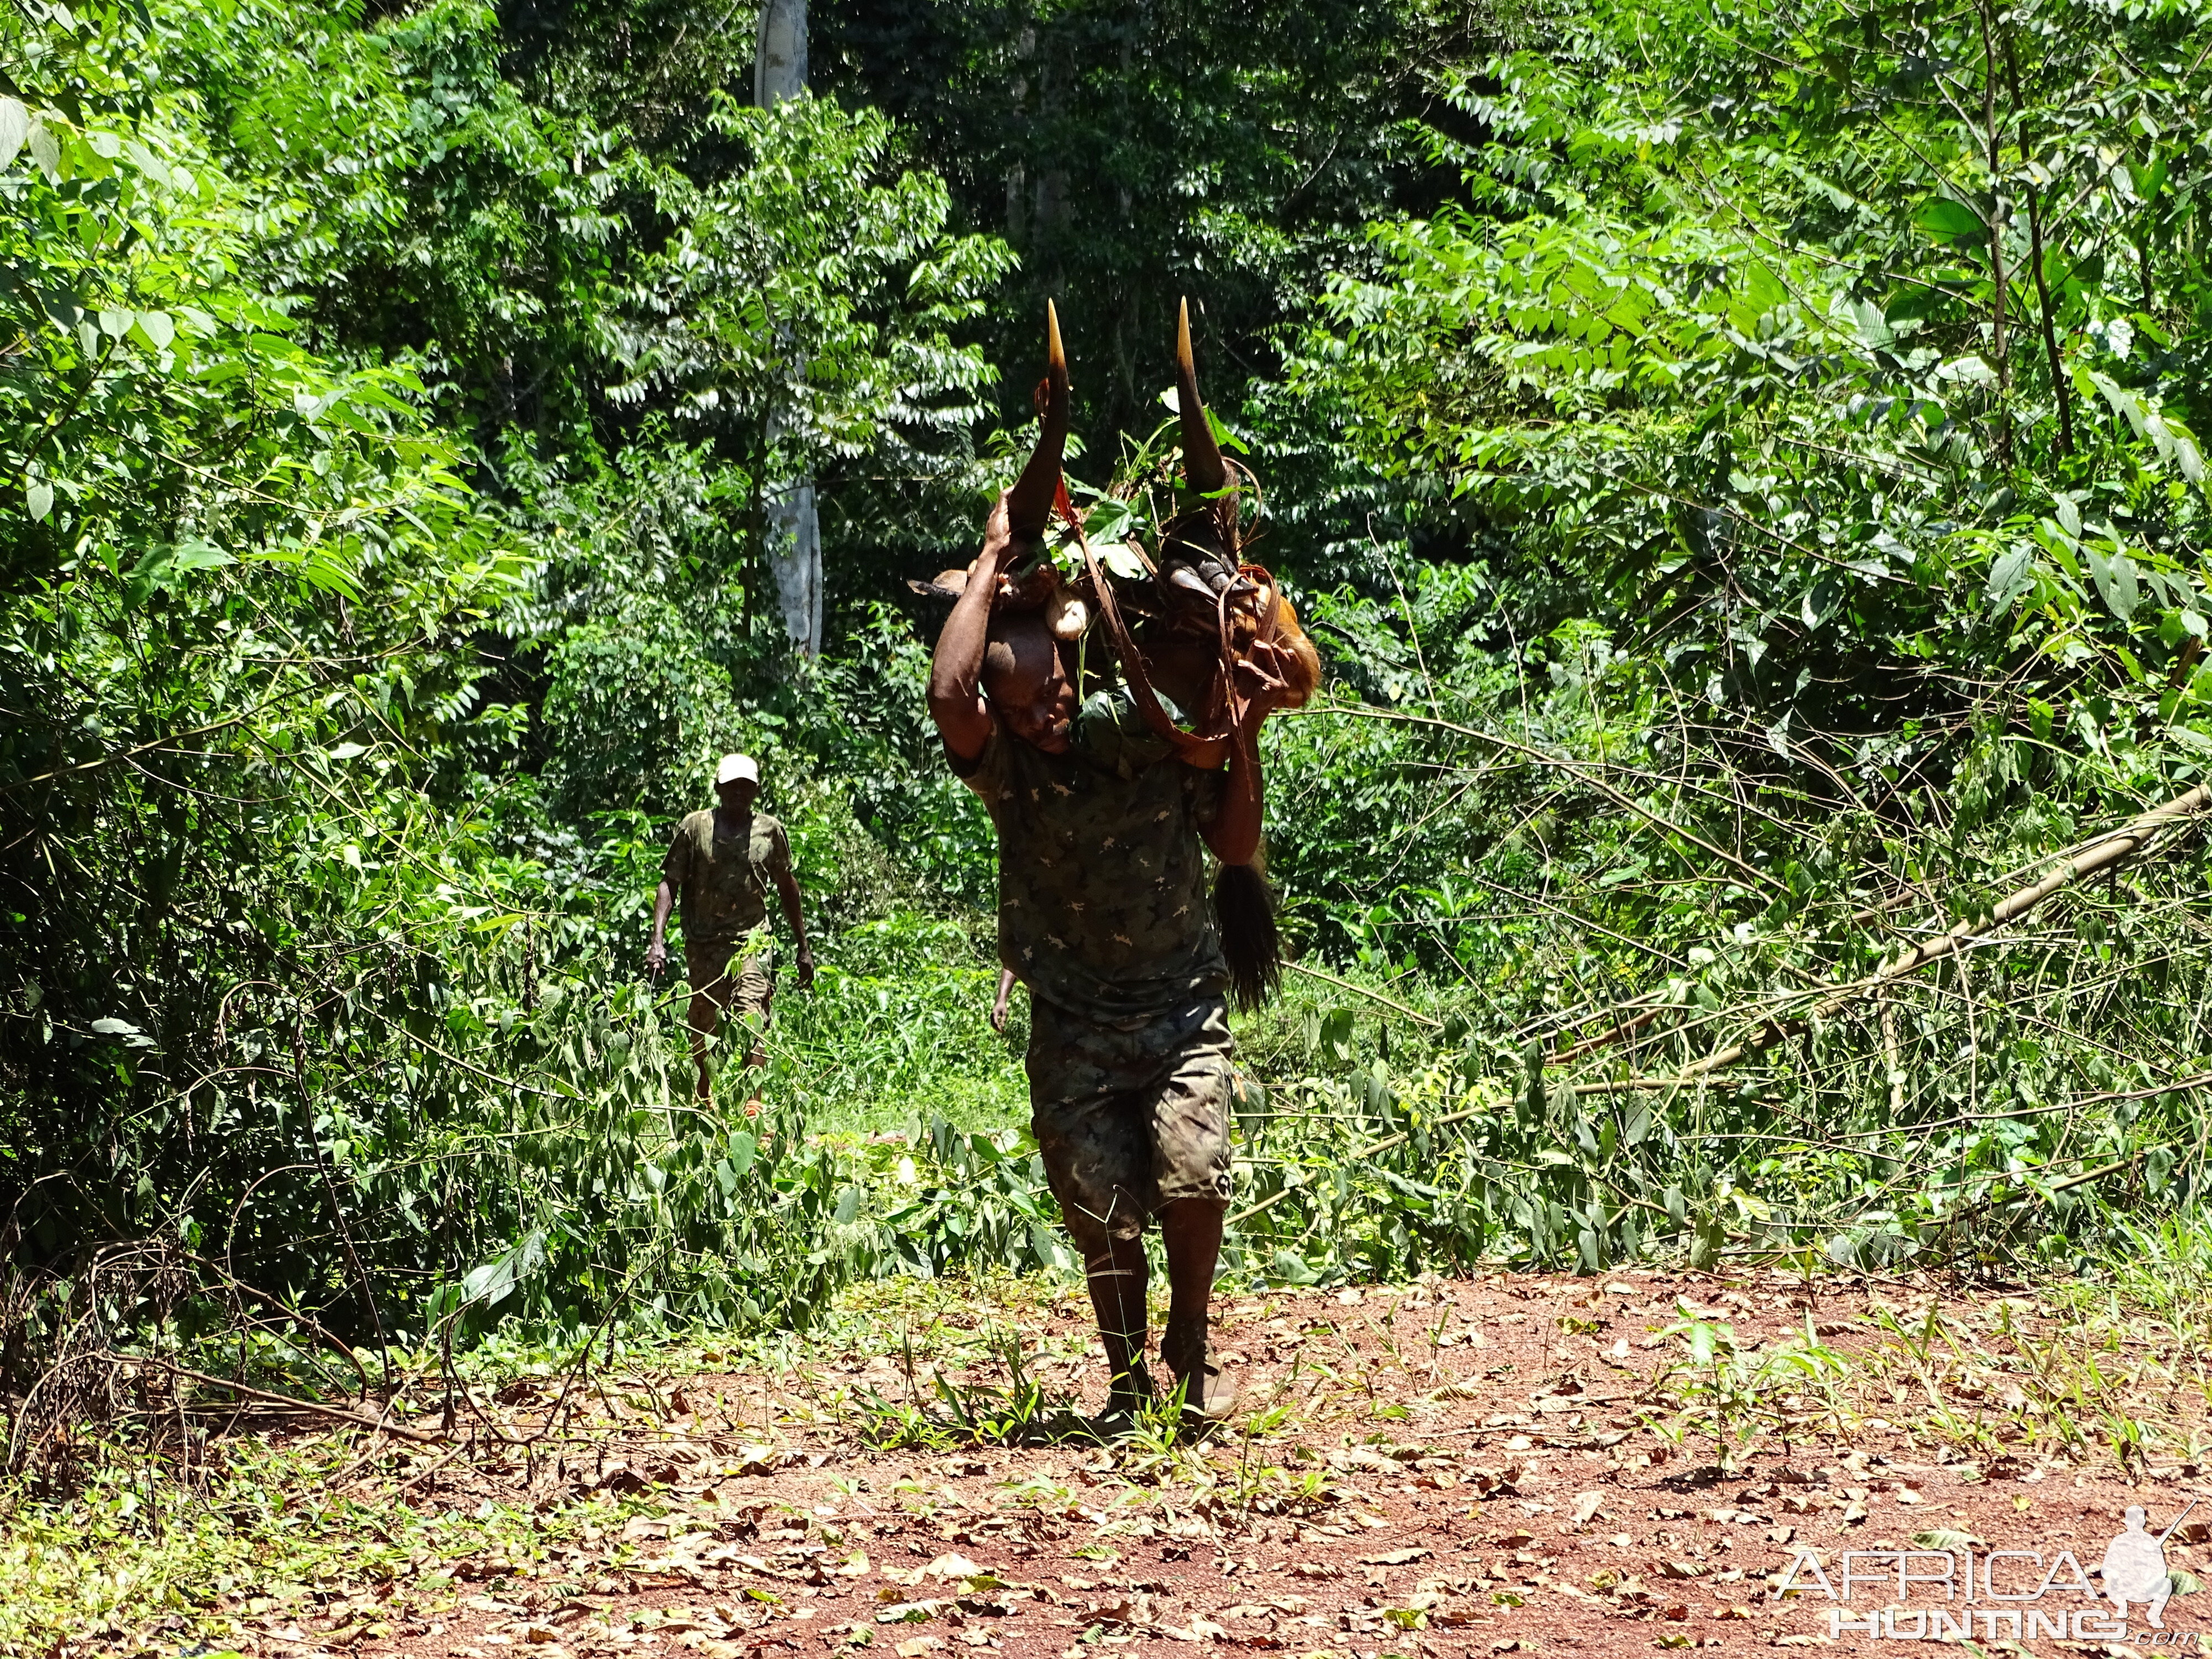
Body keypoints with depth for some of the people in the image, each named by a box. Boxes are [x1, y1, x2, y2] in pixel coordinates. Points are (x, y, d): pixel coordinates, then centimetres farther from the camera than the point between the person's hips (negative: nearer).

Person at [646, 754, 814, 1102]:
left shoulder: (770, 831, 8)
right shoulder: (695, 827, 3)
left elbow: (787, 888, 20)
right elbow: (669, 884, 3)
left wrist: (803, 947, 23)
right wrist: (657, 940, -9)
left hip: (751, 944, 0)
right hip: (703, 946, 1)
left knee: (753, 1029, -18)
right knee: (702, 1036, 5)